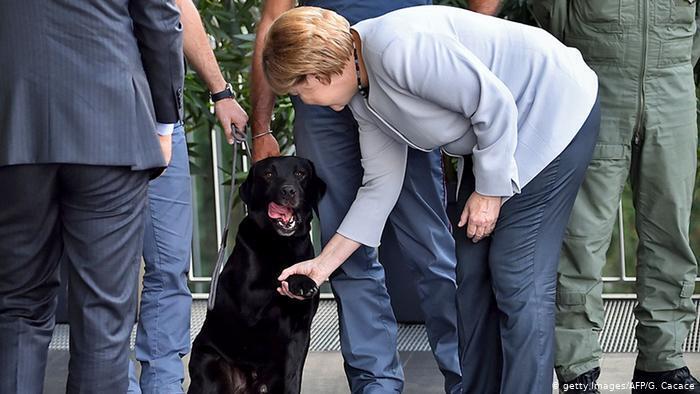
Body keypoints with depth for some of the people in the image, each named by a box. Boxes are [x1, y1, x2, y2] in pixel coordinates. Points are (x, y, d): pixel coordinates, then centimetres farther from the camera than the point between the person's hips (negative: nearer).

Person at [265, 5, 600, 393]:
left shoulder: (398, 47, -28)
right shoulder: (363, 98, 3)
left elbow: (495, 103, -26)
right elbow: (381, 185, 9)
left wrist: (489, 190, -15)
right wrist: (323, 264, 10)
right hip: (495, 132, 10)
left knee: (519, 277, -12)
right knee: (472, 271, 10)